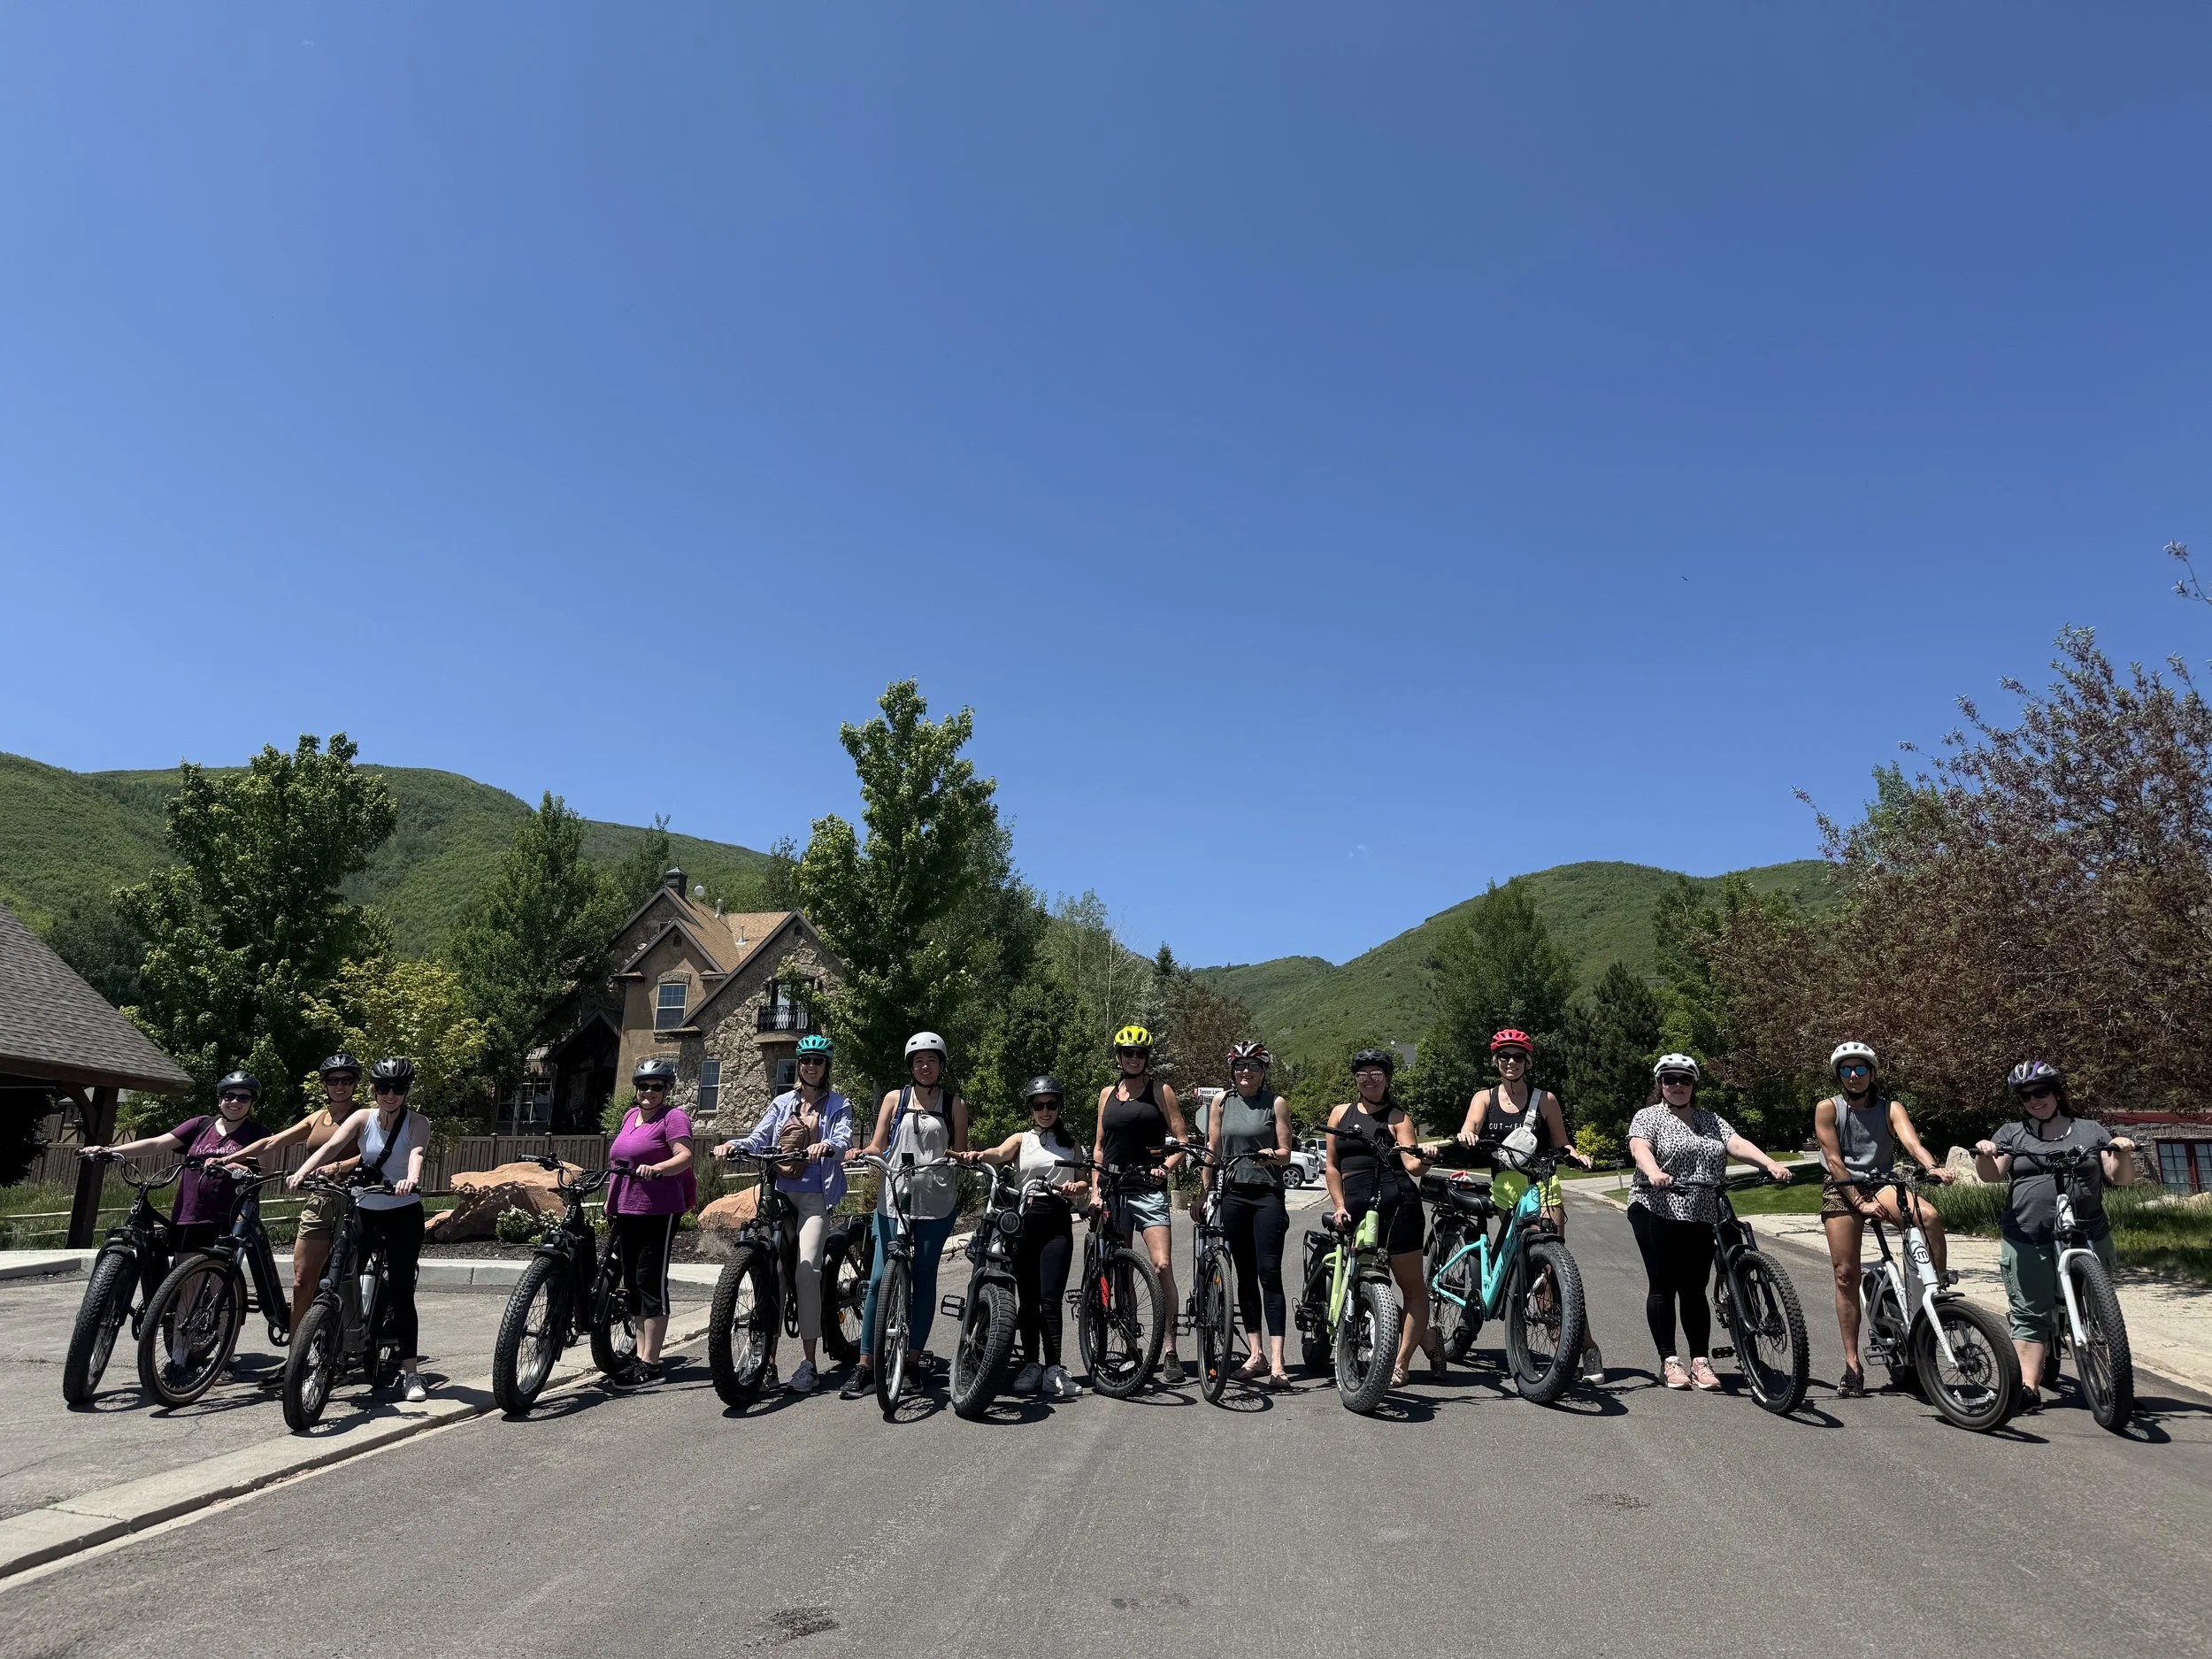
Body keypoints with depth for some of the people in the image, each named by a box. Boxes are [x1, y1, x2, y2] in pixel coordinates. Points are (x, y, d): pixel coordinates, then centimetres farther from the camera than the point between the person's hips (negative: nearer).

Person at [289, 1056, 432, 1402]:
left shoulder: (417, 1123, -7)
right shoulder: (363, 1119, 0)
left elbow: (416, 1153, -27)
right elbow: (331, 1147, -16)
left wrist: (411, 1179, -49)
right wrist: (302, 1172, -35)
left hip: (403, 1214, -3)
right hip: (365, 1211, 3)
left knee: (401, 1292, -2)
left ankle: (410, 1373, 3)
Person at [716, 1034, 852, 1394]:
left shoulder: (838, 1105, 9)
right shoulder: (782, 1103, 18)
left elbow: (844, 1139, -8)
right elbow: (759, 1138, 8)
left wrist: (826, 1146, -32)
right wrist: (734, 1145, -14)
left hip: (815, 1196, -4)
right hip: (779, 1192, 4)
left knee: (807, 1268, -17)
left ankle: (808, 1361, -13)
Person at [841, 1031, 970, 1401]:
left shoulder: (955, 1104, 9)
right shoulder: (895, 1099, 11)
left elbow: (961, 1153, 9)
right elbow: (878, 1146, 8)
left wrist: (955, 1155, -14)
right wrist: (861, 1152, -13)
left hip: (936, 1203, 0)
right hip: (893, 1199, 0)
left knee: (924, 1278, 5)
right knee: (879, 1279, -6)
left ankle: (914, 1356, 17)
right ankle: (865, 1365, -1)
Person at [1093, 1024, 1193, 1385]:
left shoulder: (1160, 1092, 3)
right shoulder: (1107, 1094, 14)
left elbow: (1181, 1141, 2)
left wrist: (1167, 1166, -17)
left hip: (1149, 1191, -4)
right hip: (1114, 1192, 4)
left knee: (1162, 1266, -16)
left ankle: (1170, 1351, -11)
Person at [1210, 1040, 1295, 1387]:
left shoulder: (1276, 1104, 1)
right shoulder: (1222, 1104, 9)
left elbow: (1286, 1153, -1)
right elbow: (1213, 1151, 12)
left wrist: (1273, 1154, -23)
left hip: (1267, 1194, -3)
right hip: (1233, 1194, 3)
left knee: (1270, 1274, -9)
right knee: (1245, 1275, 8)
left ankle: (1277, 1361, -11)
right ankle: (1256, 1354, 15)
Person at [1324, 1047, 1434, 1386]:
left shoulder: (1397, 1117, 7)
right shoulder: (1340, 1113, 16)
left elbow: (1412, 1164, -5)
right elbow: (1331, 1165, 16)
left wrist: (1423, 1163, -27)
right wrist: (1340, 1206, 6)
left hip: (1396, 1202, -3)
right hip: (1355, 1208, 4)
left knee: (1411, 1285, -1)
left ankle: (1400, 1363, 9)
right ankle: (1430, 1343, 24)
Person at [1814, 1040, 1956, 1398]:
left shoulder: (1890, 1109, 3)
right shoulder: (1828, 1108, -1)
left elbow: (1911, 1141, -16)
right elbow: (1834, 1159, -8)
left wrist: (1932, 1166, -38)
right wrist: (1859, 1203, -17)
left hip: (1882, 1184, 1)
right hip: (1841, 1190, -1)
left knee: (1929, 1215, -33)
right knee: (1845, 1273, -4)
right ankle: (1852, 1365, 2)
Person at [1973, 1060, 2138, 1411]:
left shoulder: (2090, 1131, 14)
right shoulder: (2012, 1134, 14)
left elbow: (2122, 1179, 10)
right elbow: (1992, 1175, 2)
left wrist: (2124, 1153, -9)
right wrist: (1984, 1154, -19)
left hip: (2086, 1236, 0)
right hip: (2026, 1240, 0)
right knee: (2030, 1316, -2)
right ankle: (2029, 1388, -2)